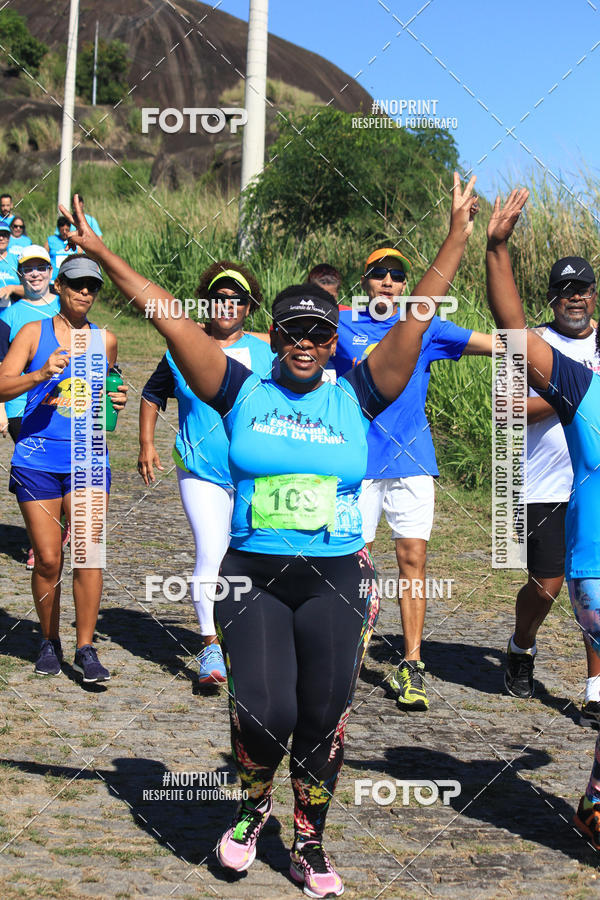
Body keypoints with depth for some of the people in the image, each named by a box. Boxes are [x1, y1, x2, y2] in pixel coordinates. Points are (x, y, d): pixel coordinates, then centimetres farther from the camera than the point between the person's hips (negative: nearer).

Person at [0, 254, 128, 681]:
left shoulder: (105, 340, 9)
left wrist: (116, 399, 3)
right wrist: (41, 375, -24)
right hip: (37, 458, -2)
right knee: (48, 560, 1)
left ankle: (86, 649, 1)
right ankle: (50, 642, 21)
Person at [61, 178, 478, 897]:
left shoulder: (355, 398, 4)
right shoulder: (242, 393, 2)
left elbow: (416, 320, 1)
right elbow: (169, 319, -1)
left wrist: (457, 239, -2)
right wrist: (100, 253, -3)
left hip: (338, 581, 1)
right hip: (253, 575, -1)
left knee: (323, 719, 6)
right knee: (264, 713, -12)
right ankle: (252, 804, 21)